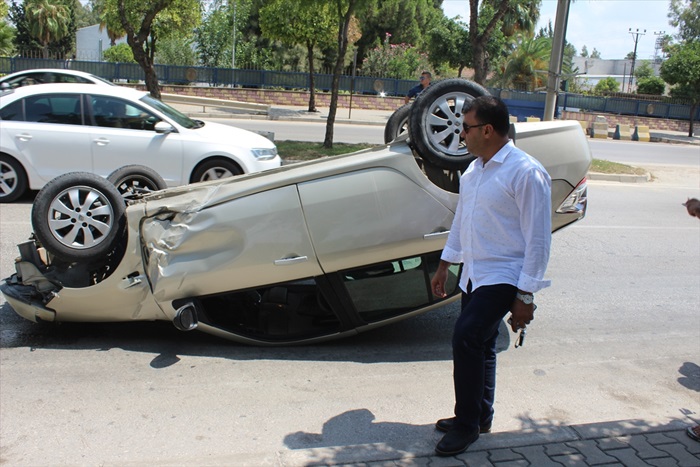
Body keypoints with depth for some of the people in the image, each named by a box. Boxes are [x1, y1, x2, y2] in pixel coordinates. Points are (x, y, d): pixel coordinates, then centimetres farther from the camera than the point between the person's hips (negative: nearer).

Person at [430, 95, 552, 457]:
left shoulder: (526, 173, -16)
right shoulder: (473, 170, 10)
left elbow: (538, 240, -16)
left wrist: (526, 296, -17)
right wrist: (443, 267, 22)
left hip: (503, 278, -8)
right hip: (473, 275, 8)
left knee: (465, 339, -16)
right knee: (479, 346, 15)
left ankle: (467, 424, 0)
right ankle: (480, 417, 31)